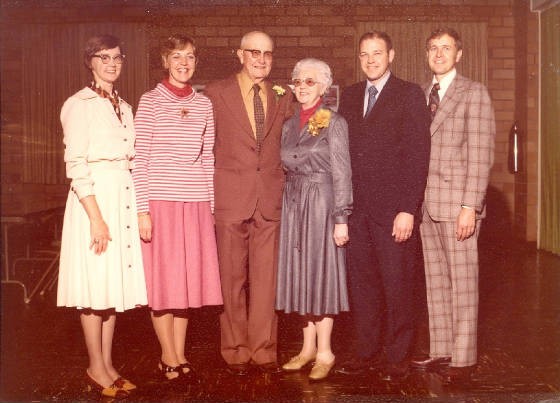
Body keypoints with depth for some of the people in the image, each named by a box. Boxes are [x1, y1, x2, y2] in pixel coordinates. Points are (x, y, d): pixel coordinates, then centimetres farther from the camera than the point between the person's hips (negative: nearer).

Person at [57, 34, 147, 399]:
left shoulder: (123, 106, 15)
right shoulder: (80, 105, -6)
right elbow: (76, 166, -13)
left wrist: (137, 206, 8)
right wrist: (96, 217, -18)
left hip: (123, 197, 7)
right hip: (94, 197, -7)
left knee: (115, 282, 10)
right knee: (96, 286, -1)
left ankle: (107, 364, 20)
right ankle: (96, 369, 12)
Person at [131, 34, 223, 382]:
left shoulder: (204, 104, 10)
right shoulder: (151, 101, -1)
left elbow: (208, 158, 12)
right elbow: (140, 159, -5)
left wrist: (212, 204, 9)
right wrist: (142, 209, -10)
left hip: (196, 202, 4)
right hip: (160, 200, -4)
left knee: (188, 276, 7)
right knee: (163, 279, 2)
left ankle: (180, 353, 20)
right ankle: (169, 356, 15)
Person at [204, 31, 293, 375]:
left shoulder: (283, 97, 11)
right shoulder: (216, 93, 2)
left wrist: (282, 181, 8)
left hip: (270, 199, 3)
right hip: (231, 197, -2)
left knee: (266, 278, 5)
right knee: (232, 278, 5)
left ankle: (264, 349, 16)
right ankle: (236, 351, 17)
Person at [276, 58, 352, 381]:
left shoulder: (334, 123, -4)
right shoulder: (289, 126, 12)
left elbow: (342, 174, -9)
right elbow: (286, 166, 14)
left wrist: (341, 219, -14)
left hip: (321, 206, -5)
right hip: (293, 205, 6)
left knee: (321, 273, -2)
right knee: (301, 275, 8)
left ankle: (325, 352, 8)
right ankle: (309, 346, 18)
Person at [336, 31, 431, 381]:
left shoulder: (410, 95, 0)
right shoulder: (350, 97, 15)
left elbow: (418, 153, -7)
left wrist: (408, 209, -14)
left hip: (394, 208, -4)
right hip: (358, 208, 4)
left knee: (398, 286, 3)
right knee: (362, 285, 9)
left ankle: (397, 357, 16)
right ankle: (367, 352, 22)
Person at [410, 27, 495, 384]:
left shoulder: (474, 93, -1)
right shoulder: (421, 95, 15)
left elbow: (481, 154, -8)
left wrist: (470, 206, -15)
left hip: (457, 203, -5)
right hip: (426, 203, 6)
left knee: (462, 281, 0)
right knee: (436, 280, 9)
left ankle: (464, 358, 7)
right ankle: (440, 351, 18)